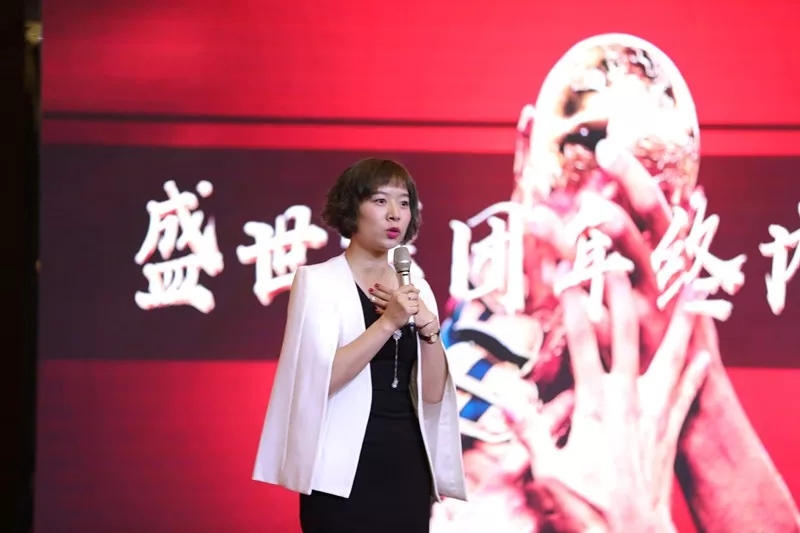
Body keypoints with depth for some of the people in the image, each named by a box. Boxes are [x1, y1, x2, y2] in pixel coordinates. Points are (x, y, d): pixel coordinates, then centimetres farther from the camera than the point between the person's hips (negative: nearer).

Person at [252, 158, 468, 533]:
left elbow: (433, 392, 6)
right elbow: (321, 379, -16)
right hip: (345, 470, -5)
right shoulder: (318, 281, -4)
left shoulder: (416, 289, 11)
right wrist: (388, 322, -21)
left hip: (408, 465, 5)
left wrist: (429, 331, -10)